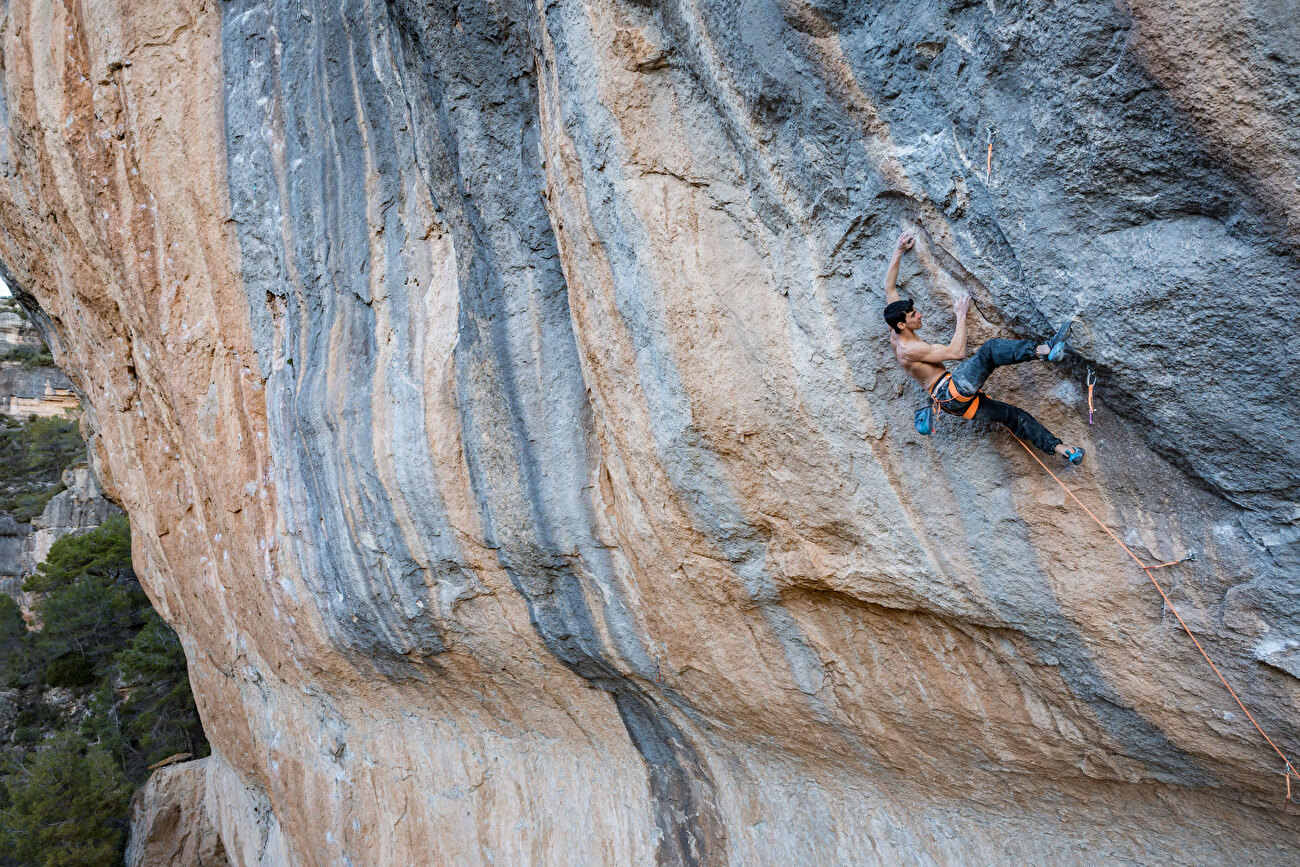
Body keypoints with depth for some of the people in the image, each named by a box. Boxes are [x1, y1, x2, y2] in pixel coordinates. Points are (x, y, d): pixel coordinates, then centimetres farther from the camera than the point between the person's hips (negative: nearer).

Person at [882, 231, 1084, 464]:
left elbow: (889, 288, 18)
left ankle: (1060, 449, 8)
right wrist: (961, 315, -8)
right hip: (952, 391, -10)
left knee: (1012, 415, 6)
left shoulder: (896, 336, 11)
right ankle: (1045, 350, -27)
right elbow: (956, 352, -17)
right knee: (990, 349, -23)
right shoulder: (909, 349, -17)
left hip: (953, 401, 10)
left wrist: (898, 252, 18)